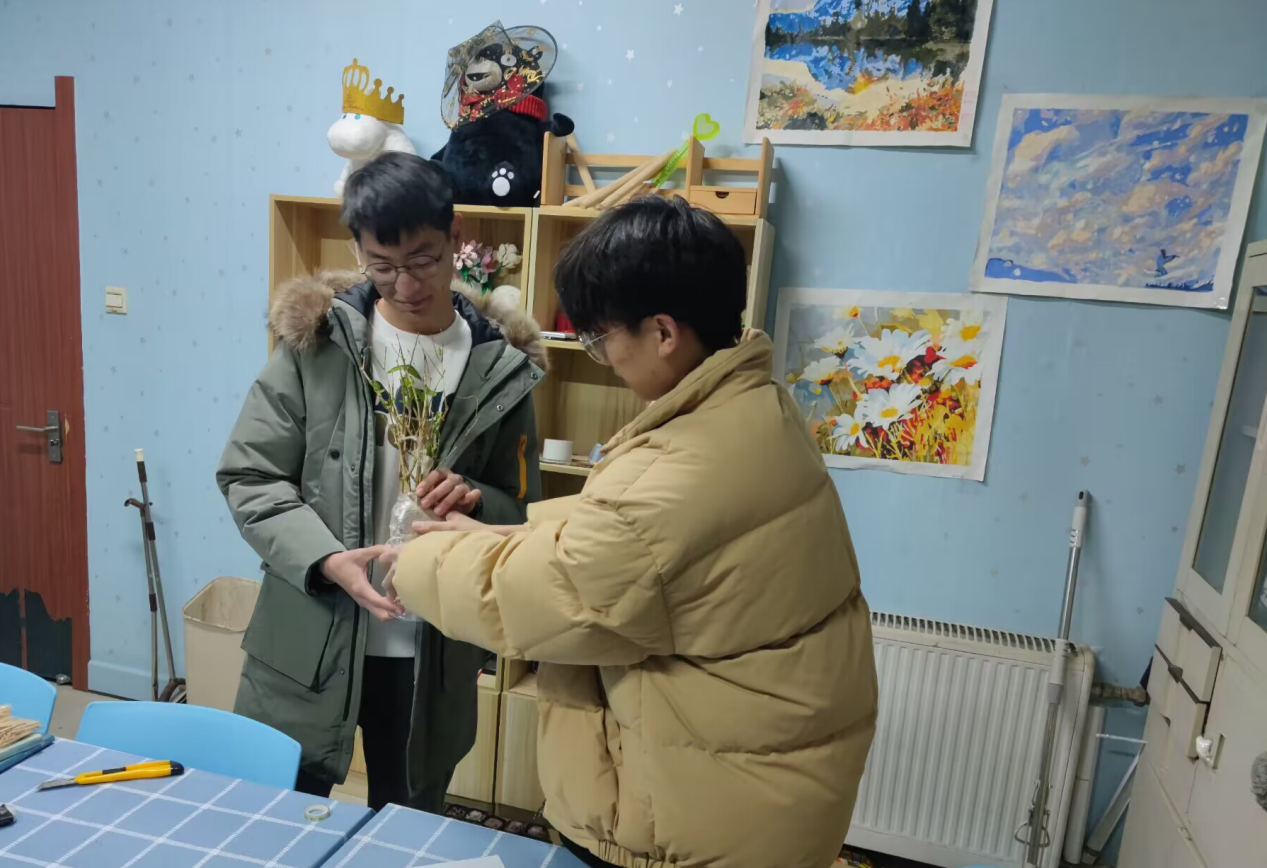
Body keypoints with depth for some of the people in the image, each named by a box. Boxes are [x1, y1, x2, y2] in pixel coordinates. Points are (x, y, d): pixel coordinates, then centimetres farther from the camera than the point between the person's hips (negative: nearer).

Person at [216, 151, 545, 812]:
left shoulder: (500, 366, -3)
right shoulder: (316, 340, -6)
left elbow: (522, 511, 3)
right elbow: (248, 477, -5)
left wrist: (475, 503, -19)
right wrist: (328, 559, -21)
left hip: (432, 655, 1)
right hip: (308, 645, -1)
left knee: (409, 832, 22)